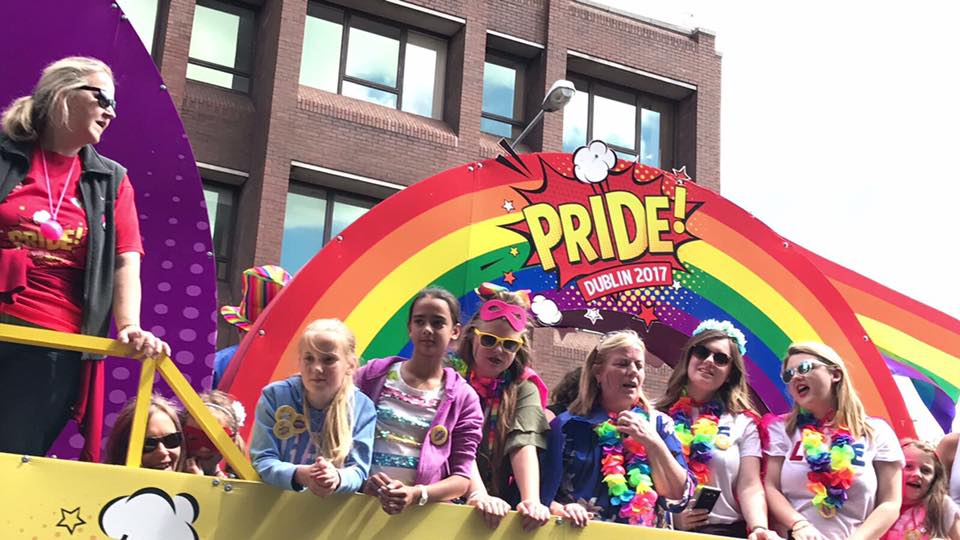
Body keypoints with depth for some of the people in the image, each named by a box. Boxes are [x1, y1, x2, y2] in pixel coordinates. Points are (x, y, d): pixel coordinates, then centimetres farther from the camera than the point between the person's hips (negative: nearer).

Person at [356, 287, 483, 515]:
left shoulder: (464, 399, 7)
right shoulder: (374, 375, 11)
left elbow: (462, 477, 4)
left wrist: (417, 495, -14)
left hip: (422, 510, 0)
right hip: (360, 500, 0)